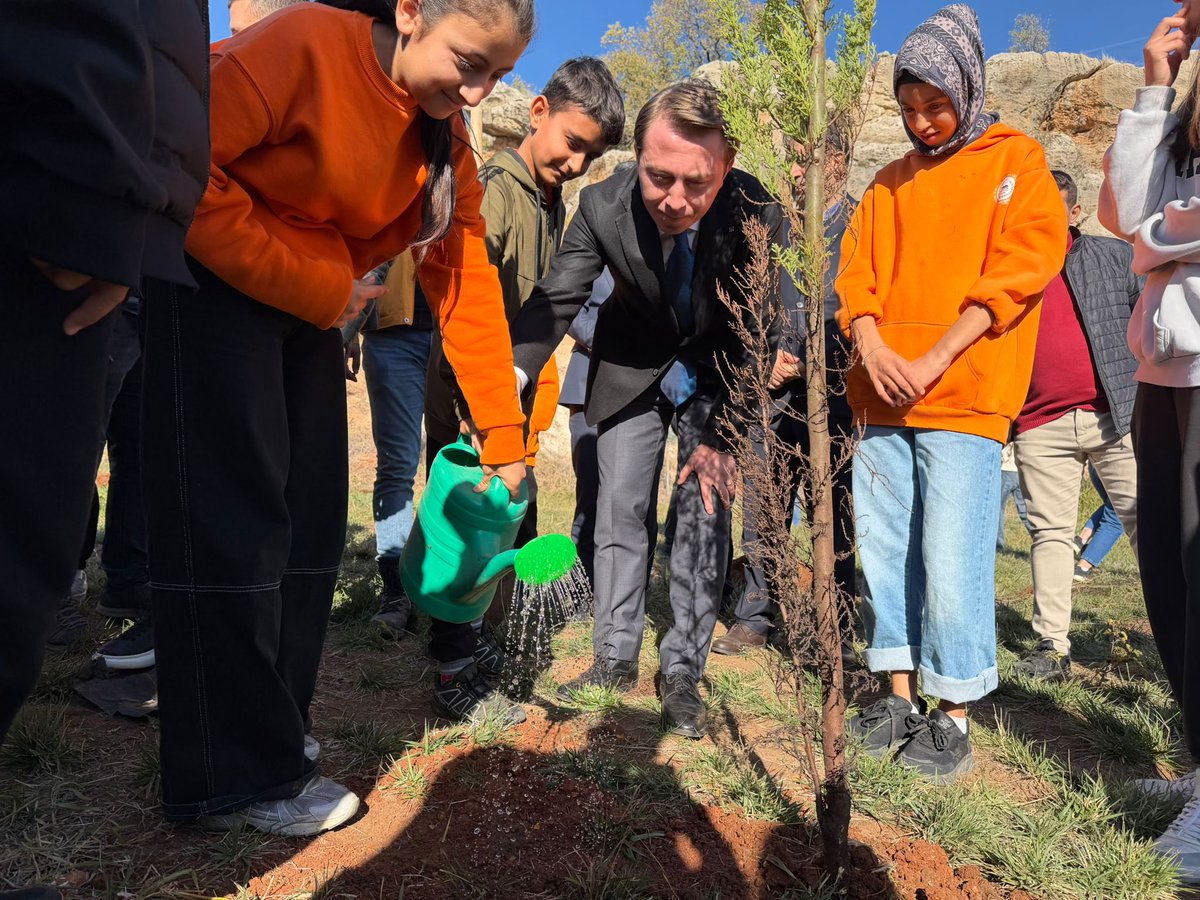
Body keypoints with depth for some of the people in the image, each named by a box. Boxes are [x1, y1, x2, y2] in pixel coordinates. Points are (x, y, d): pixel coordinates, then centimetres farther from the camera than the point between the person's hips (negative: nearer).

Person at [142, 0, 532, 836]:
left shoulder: (446, 140, 1)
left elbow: (469, 285, -2)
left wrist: (504, 436, -5)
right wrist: (316, 287, -22)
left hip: (311, 309, 8)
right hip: (214, 278, -7)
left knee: (311, 521, 5)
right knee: (233, 521, -9)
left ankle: (273, 731, 20)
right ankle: (238, 779, 1)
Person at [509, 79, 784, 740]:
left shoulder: (755, 214, -28)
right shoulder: (603, 207, -26)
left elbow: (757, 335, -20)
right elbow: (555, 301, -20)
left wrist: (720, 436, -21)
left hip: (718, 370, -1)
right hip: (633, 365, 2)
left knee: (705, 512, -4)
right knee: (618, 508, 4)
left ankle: (682, 672, 10)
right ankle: (615, 660, 19)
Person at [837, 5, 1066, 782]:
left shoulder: (1016, 162, 7)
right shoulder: (891, 181, 19)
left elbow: (1019, 268, -4)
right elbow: (857, 272, 12)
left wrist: (932, 362, -13)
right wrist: (872, 348, -8)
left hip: (964, 398, -4)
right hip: (883, 399, 5)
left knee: (952, 559, -8)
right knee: (885, 551, 5)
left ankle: (955, 717, 6)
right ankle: (901, 699, 16)